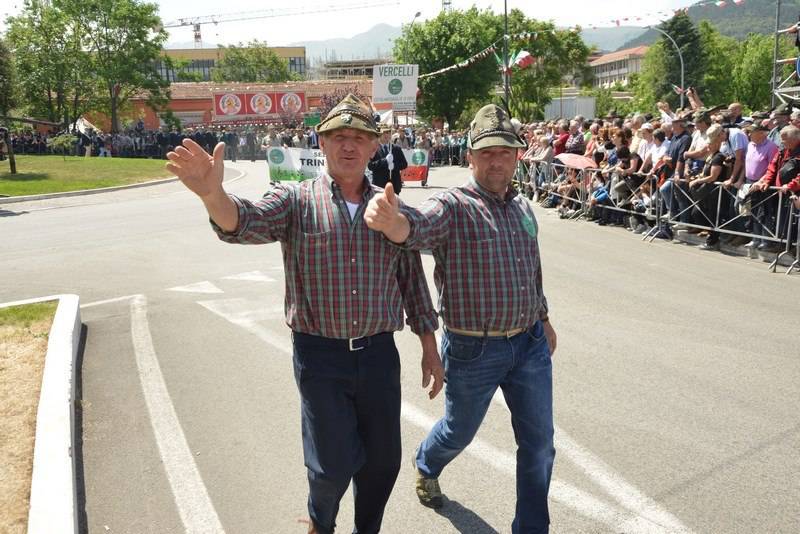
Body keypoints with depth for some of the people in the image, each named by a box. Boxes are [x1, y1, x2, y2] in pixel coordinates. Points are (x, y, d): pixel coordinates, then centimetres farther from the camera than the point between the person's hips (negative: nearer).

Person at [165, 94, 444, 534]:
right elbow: (244, 224, -22)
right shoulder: (296, 201, -3)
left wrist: (430, 348, 10)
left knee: (383, 460, 13)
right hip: (319, 354, -3)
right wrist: (213, 194, -44)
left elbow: (413, 280, 10)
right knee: (335, 463, 2)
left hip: (379, 353, 3)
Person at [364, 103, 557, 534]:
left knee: (539, 445, 12)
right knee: (459, 432, 19)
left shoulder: (522, 207, 6)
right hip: (474, 349, -5)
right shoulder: (452, 206, -16)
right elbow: (418, 225, -40)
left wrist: (543, 317, 24)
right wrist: (392, 220, -62)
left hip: (531, 344, 5)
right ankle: (425, 466, 54)